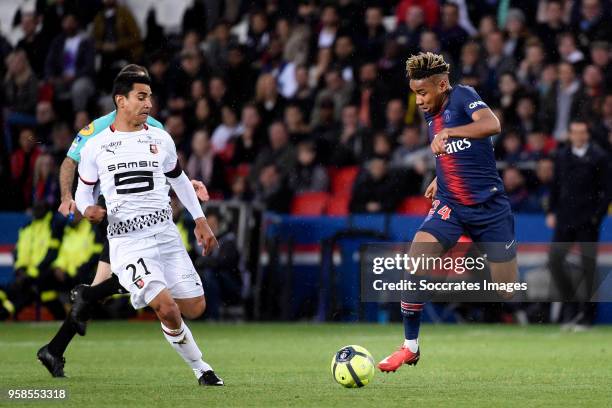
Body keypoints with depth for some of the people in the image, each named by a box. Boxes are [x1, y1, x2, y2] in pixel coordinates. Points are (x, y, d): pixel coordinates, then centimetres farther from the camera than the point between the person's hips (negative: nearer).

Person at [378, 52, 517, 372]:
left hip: (489, 205, -5)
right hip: (449, 205, 5)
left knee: (508, 290, 1)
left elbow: (492, 125, -33)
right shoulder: (430, 114, 9)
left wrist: (447, 133, -42)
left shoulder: (462, 97, -12)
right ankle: (410, 347, -8)